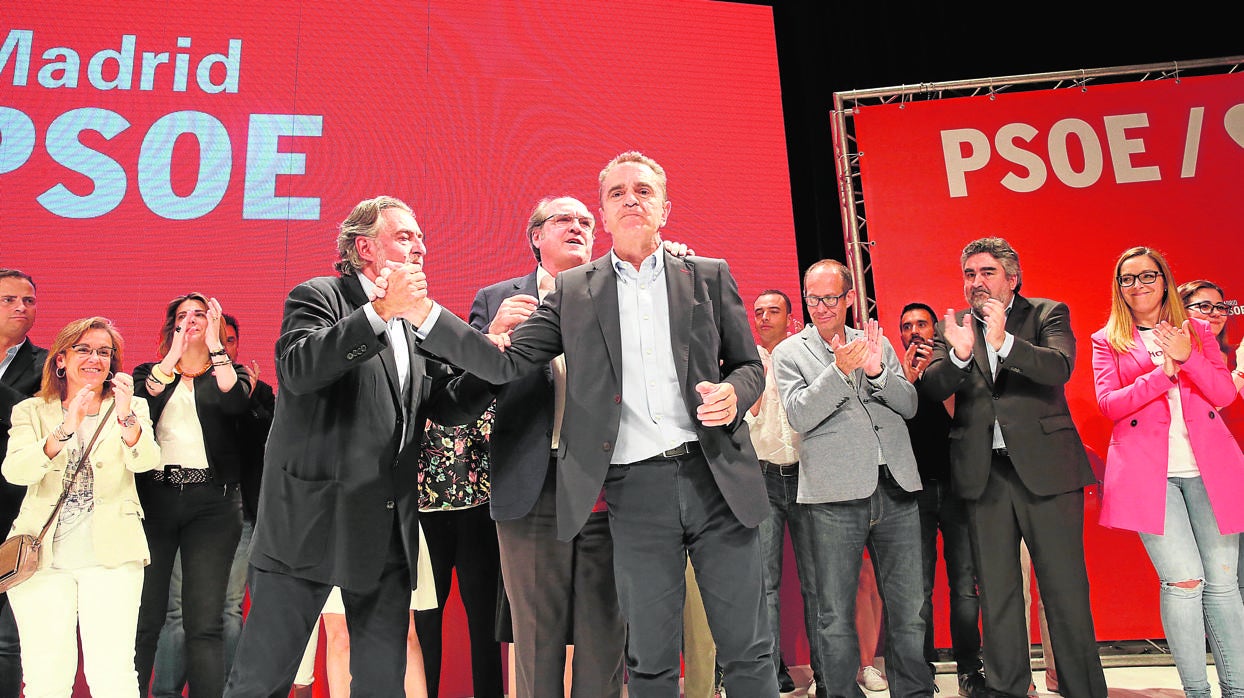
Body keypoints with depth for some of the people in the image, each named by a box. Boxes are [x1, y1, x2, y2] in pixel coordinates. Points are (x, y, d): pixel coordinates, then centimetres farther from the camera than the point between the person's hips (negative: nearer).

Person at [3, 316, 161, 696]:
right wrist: (65, 431, -22)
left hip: (110, 555, -1)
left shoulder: (132, 407, 10)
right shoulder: (30, 412, 12)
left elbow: (145, 461, -8)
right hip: (42, 555, 1)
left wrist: (126, 417, -27)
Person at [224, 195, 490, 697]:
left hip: (388, 529, 6)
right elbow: (298, 369, -20)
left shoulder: (416, 324, 16)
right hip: (313, 519, -6)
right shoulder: (318, 296, -1)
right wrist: (380, 311, -26)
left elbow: (450, 409, 12)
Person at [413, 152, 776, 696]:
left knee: (748, 652, 8)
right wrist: (424, 315, -9)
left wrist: (733, 393, -11)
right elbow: (506, 365, 2)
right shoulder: (574, 292, 8)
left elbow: (749, 365, 12)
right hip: (635, 489, 0)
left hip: (717, 477, 1)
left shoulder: (710, 277, 9)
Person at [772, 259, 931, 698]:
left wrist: (878, 372, -9)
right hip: (836, 496, -3)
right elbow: (799, 416, -8)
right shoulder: (789, 353, 5)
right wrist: (840, 370, -18)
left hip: (896, 489, 3)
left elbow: (909, 406, 9)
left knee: (909, 610, 8)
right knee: (836, 617, 2)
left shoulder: (877, 343, 15)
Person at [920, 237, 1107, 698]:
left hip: (1046, 467, -2)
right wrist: (958, 355, -21)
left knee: (1065, 589, 1)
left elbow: (1060, 368, -13)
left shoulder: (1047, 314, 5)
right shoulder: (952, 327, 10)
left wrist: (1004, 342, -28)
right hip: (983, 473, 2)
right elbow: (930, 390, -2)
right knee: (995, 593, 10)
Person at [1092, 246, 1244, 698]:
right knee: (1184, 580, -10)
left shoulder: (1198, 331, 16)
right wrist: (1164, 371, -13)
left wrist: (1187, 356, -11)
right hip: (1148, 470, -2)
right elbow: (1108, 404, -2)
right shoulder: (1107, 340, 10)